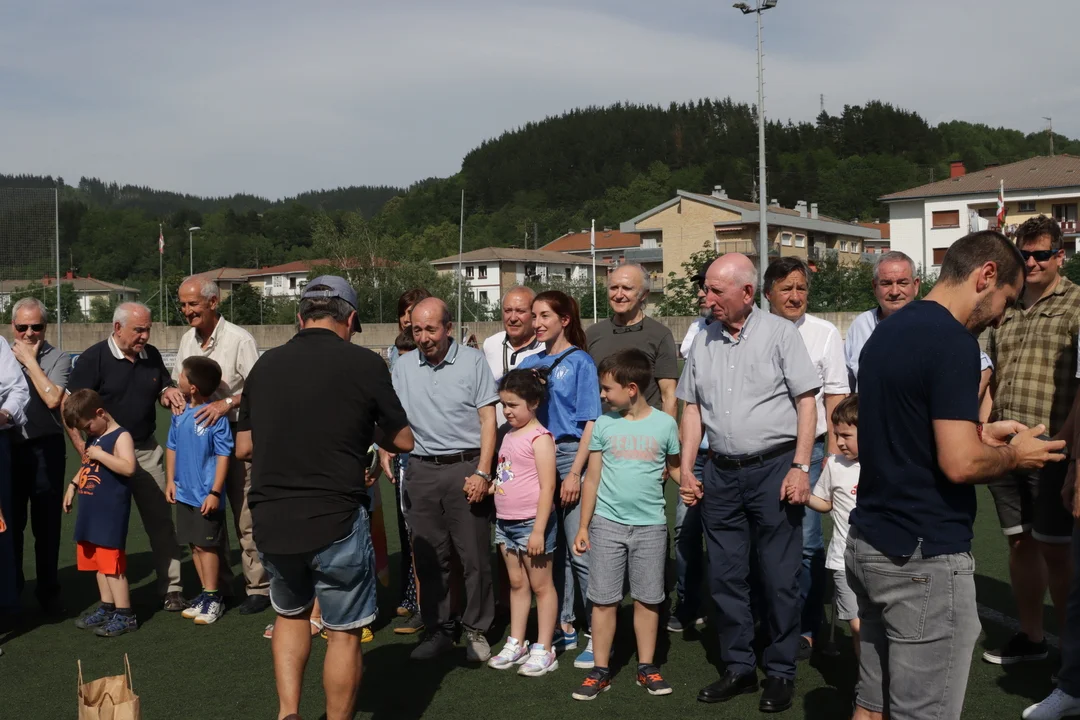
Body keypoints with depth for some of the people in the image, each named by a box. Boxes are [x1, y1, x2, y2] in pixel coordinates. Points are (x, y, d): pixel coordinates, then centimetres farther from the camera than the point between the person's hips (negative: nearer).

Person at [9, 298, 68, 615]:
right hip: (8, 448, 3)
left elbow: (53, 399, -16)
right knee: (10, 521, 9)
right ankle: (11, 589, 23)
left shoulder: (58, 359, -1)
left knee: (47, 523, 5)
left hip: (46, 449, -2)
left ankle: (48, 590, 17)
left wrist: (30, 361, -10)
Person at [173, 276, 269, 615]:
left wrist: (226, 402, -28)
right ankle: (218, 583, 25)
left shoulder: (239, 339, -12)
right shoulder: (188, 338, 10)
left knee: (246, 516, -4)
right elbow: (178, 380, 19)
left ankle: (258, 587, 5)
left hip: (236, 434, -7)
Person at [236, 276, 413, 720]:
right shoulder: (363, 363, -7)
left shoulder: (265, 364, 5)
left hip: (270, 521, 5)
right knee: (344, 633, 11)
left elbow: (244, 448, 12)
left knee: (290, 614, 27)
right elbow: (402, 441, 1)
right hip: (335, 521, -4)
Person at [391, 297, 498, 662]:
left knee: (475, 556, 1)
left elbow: (488, 419, -3)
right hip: (421, 469, 4)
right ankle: (437, 630, 22)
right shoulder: (403, 367, 9)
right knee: (428, 556, 9)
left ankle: (476, 630, 15)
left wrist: (482, 472, -10)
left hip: (465, 467, -3)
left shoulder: (473, 361, -2)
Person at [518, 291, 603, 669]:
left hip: (571, 455, -5)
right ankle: (564, 628, 22)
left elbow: (590, 423, -7)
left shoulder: (580, 362, -2)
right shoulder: (529, 364, 13)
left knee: (580, 551, -6)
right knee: (552, 549, 11)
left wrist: (575, 473, -14)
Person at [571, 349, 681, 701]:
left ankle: (646, 668, 21)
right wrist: (583, 526, 5)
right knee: (604, 599, 4)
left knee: (647, 599, 8)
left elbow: (674, 466, 10)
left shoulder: (664, 424, -3)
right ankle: (600, 671, 13)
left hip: (651, 525, -1)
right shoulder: (603, 424, 1)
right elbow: (592, 479, 5)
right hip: (607, 523, 1)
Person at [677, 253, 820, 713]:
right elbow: (692, 407, 13)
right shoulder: (703, 342, 9)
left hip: (773, 467, -5)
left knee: (779, 577, 2)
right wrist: (686, 467, 7)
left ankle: (781, 673, 17)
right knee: (725, 576, 10)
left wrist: (800, 467, -12)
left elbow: (806, 401, -6)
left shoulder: (779, 334, -4)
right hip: (721, 472, 5)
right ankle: (739, 667, 24)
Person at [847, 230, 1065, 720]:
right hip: (924, 560, -9)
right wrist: (1014, 456, -3)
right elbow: (959, 465, -22)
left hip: (868, 544, 9)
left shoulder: (886, 334, 12)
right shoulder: (953, 342, -16)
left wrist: (976, 433, 19)